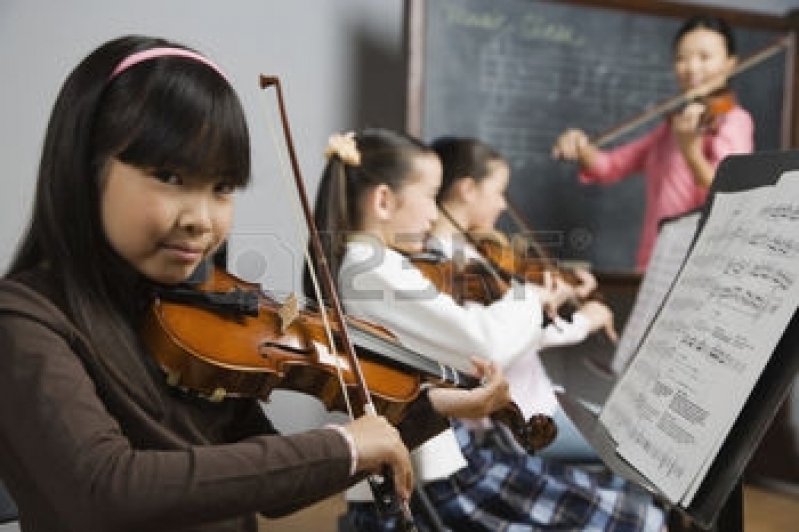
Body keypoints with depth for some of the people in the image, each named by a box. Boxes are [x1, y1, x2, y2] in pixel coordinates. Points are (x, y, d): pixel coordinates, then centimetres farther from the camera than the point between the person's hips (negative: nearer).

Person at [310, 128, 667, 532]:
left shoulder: (360, 262, 11)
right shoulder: (373, 267, -18)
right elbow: (487, 344, -27)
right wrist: (528, 296, -7)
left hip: (438, 460, 9)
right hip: (427, 486, -9)